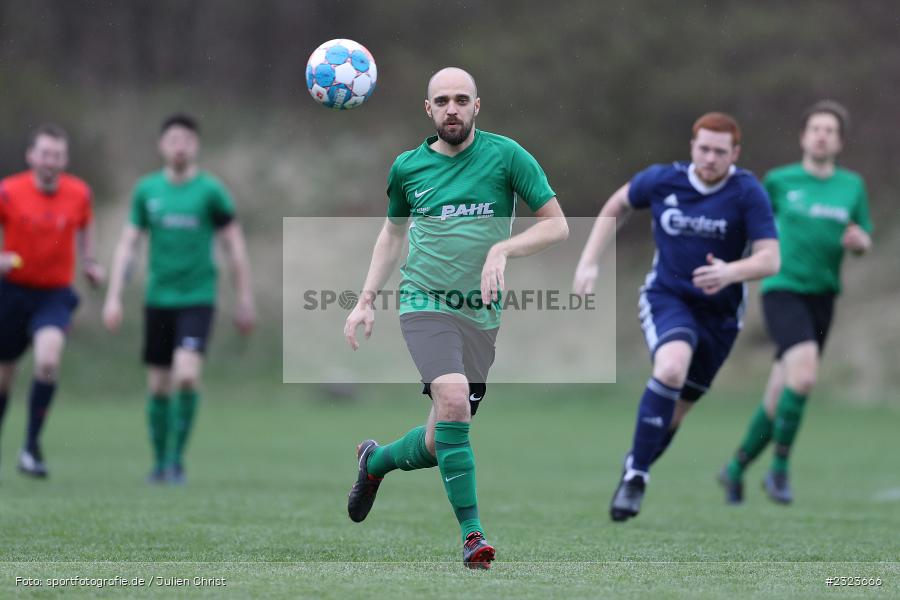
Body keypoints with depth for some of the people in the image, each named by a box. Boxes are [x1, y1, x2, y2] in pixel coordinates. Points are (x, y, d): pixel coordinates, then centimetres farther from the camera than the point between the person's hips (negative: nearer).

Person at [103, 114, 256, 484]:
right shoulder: (147, 190, 5)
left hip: (197, 300, -3)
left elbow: (234, 245, 3)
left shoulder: (210, 190, -3)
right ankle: (160, 461, 22)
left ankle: (177, 457, -6)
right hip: (158, 299, 3)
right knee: (158, 386, 6)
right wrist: (113, 297, 1)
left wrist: (245, 300, 3)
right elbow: (127, 244, 8)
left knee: (187, 376, -19)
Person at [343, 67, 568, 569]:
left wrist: (502, 249, -16)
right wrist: (367, 299, 15)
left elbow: (557, 225, -1)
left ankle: (376, 461, 39)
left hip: (482, 314, 1)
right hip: (427, 302, -1)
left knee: (440, 444, 5)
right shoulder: (408, 167, 6)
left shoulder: (505, 155, -1)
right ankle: (472, 532, -20)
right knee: (453, 400, -27)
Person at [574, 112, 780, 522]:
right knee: (672, 367, -32)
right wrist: (588, 261, 4)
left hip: (719, 313, 1)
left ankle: (634, 476, 35)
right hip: (666, 298, -1)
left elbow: (770, 259, -20)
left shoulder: (748, 193, -14)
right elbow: (617, 205, 12)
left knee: (675, 410, 9)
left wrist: (730, 272, -40)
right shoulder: (661, 181, -8)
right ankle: (636, 472, -22)